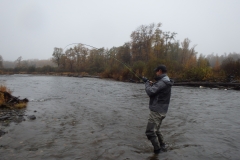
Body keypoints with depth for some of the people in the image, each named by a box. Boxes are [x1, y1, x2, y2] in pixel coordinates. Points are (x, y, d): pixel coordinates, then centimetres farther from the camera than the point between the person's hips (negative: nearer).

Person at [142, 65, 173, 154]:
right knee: (156, 130, 23)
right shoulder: (167, 82, 13)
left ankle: (157, 150, 3)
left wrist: (146, 82, -6)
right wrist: (152, 84, 5)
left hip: (156, 111, -11)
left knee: (150, 132, -7)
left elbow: (150, 92, -21)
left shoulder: (162, 82, -19)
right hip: (161, 111, 11)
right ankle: (162, 146, 32)